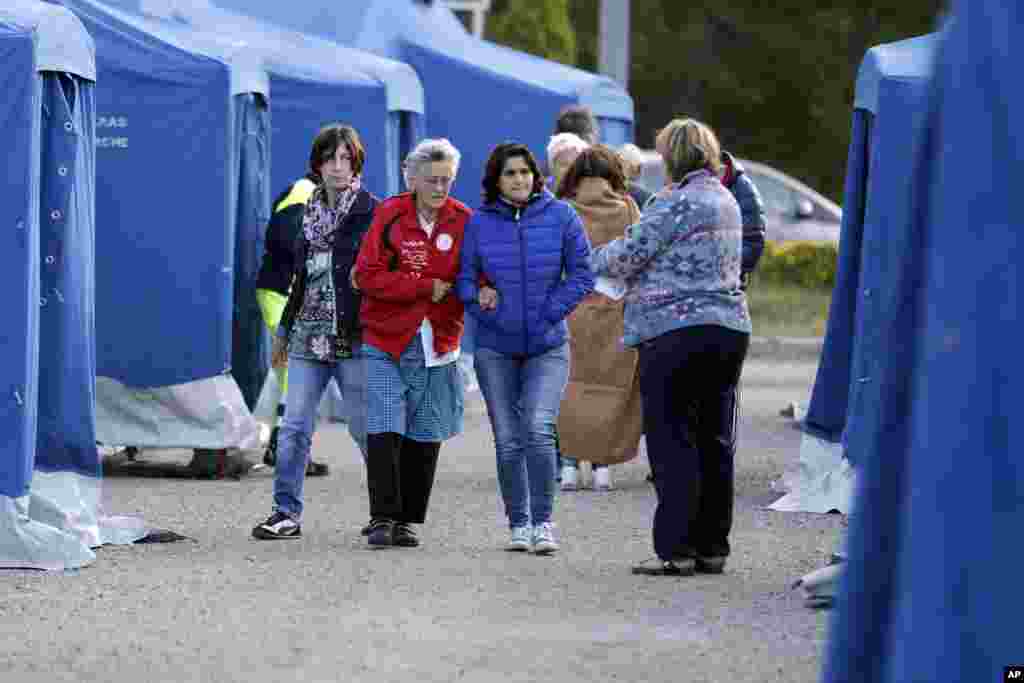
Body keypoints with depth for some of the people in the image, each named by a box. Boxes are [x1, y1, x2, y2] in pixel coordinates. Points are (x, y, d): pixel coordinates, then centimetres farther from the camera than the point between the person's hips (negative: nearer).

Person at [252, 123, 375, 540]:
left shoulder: (373, 213, -3)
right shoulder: (312, 213, 15)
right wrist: (284, 331, 25)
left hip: (353, 337, -5)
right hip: (309, 334, 5)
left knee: (364, 425, -1)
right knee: (294, 426, 0)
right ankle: (286, 513, 3)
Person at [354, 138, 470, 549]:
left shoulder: (463, 221, 2)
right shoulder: (390, 216, -5)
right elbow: (368, 276, -10)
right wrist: (426, 288, -13)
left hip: (437, 342, 3)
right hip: (386, 340, -3)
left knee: (424, 435, 6)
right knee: (385, 430, -10)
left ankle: (408, 521, 15)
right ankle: (382, 519, -6)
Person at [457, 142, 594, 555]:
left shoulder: (559, 216, -2)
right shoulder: (480, 223, 2)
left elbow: (581, 275, 1)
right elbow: (464, 278, 8)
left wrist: (549, 313, -7)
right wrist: (479, 298, -11)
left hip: (547, 346, -2)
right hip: (496, 348, 2)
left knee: (539, 429, -17)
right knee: (508, 440, 4)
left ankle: (542, 521, -11)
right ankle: (518, 524, 16)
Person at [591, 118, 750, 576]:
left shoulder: (677, 201, -13)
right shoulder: (725, 200, 16)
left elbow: (629, 255, -12)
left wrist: (600, 257, 9)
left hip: (676, 330, -8)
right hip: (730, 327, 8)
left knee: (672, 441, -5)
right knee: (714, 442, 10)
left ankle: (676, 550, -7)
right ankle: (711, 547, 14)